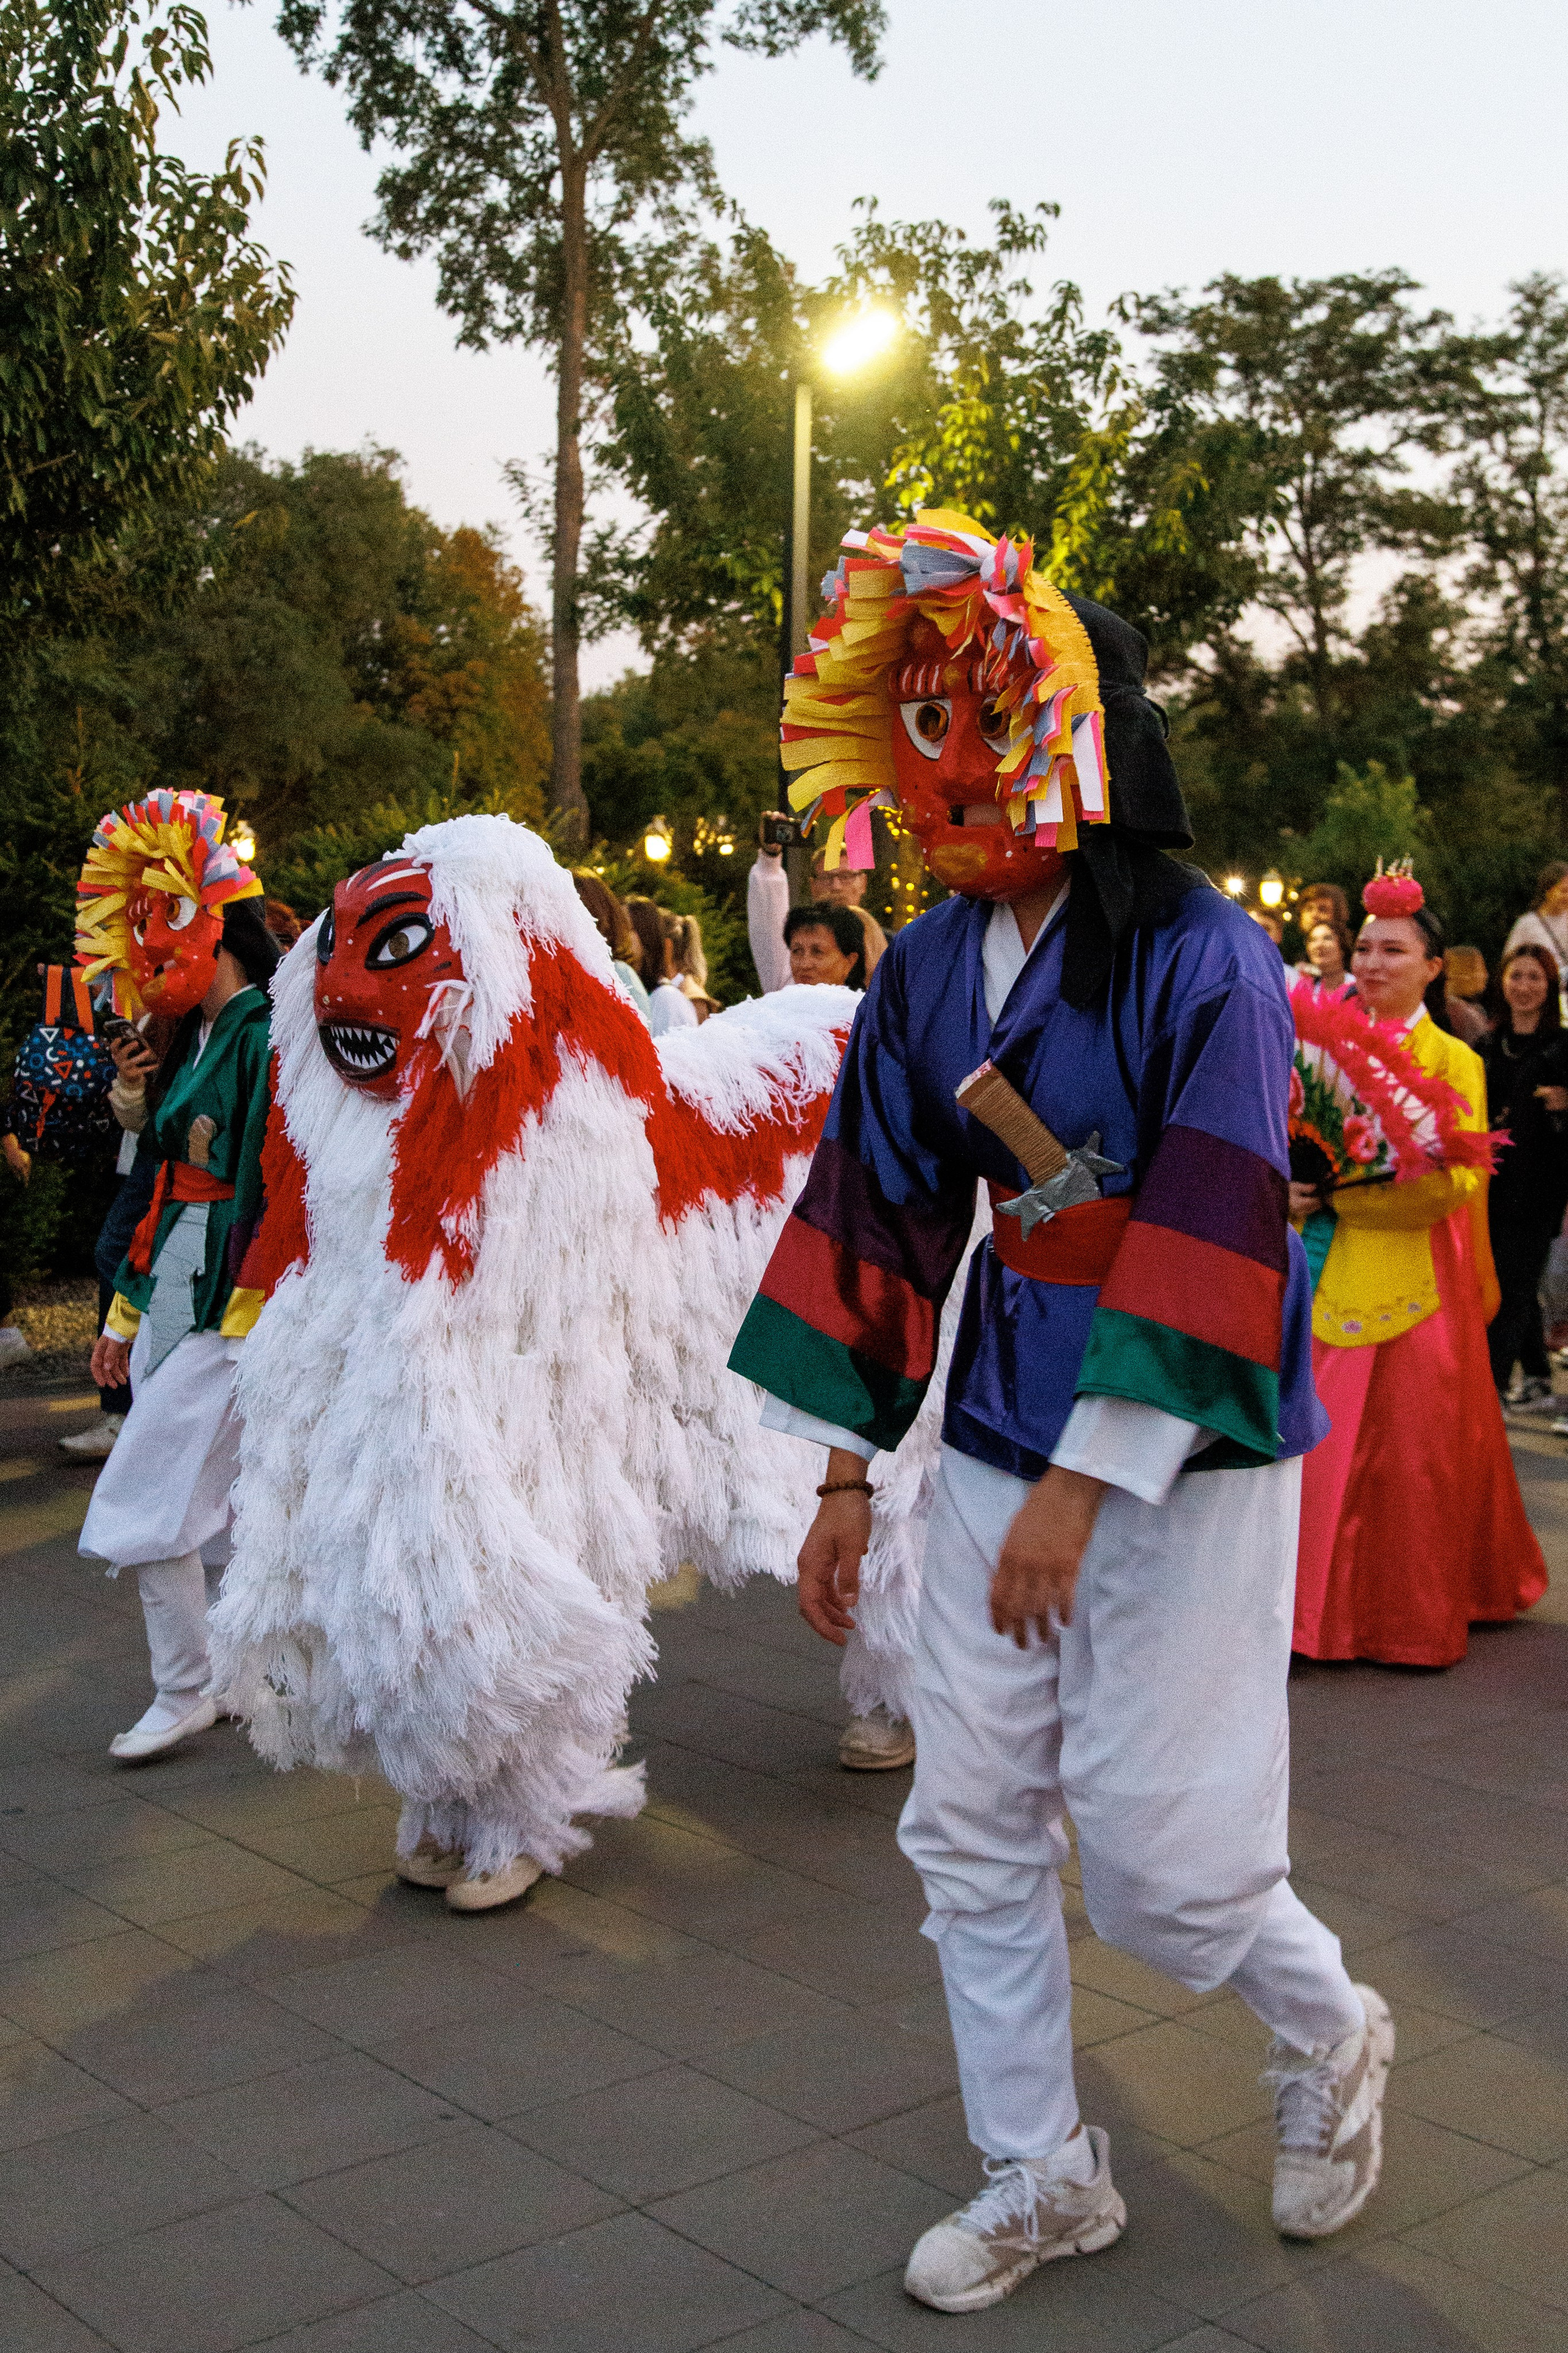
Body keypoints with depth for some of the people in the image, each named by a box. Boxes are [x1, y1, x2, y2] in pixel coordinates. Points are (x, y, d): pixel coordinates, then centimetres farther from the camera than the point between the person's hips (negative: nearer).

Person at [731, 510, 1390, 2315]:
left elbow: (1204, 1240, -19)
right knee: (970, 1831, 9)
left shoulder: (1200, 954, -14)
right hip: (994, 1439, 6)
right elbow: (881, 1215, 7)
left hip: (1179, 1454, -6)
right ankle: (1041, 2180, 29)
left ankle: (1331, 2037, 33)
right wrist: (847, 1476, 6)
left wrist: (1080, 1485, -22)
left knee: (1155, 1851, 0)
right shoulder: (925, 970, 4)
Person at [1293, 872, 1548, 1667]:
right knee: (1327, 1442, 2)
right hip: (1335, 1278, 4)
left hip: (1415, 1283, -3)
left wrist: (1338, 1198, -19)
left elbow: (1455, 1182, -13)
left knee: (1414, 1446, 3)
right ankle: (1326, 1606, 13)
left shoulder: (1453, 1059, -3)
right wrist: (1293, 1191, -8)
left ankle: (1416, 1619, 17)